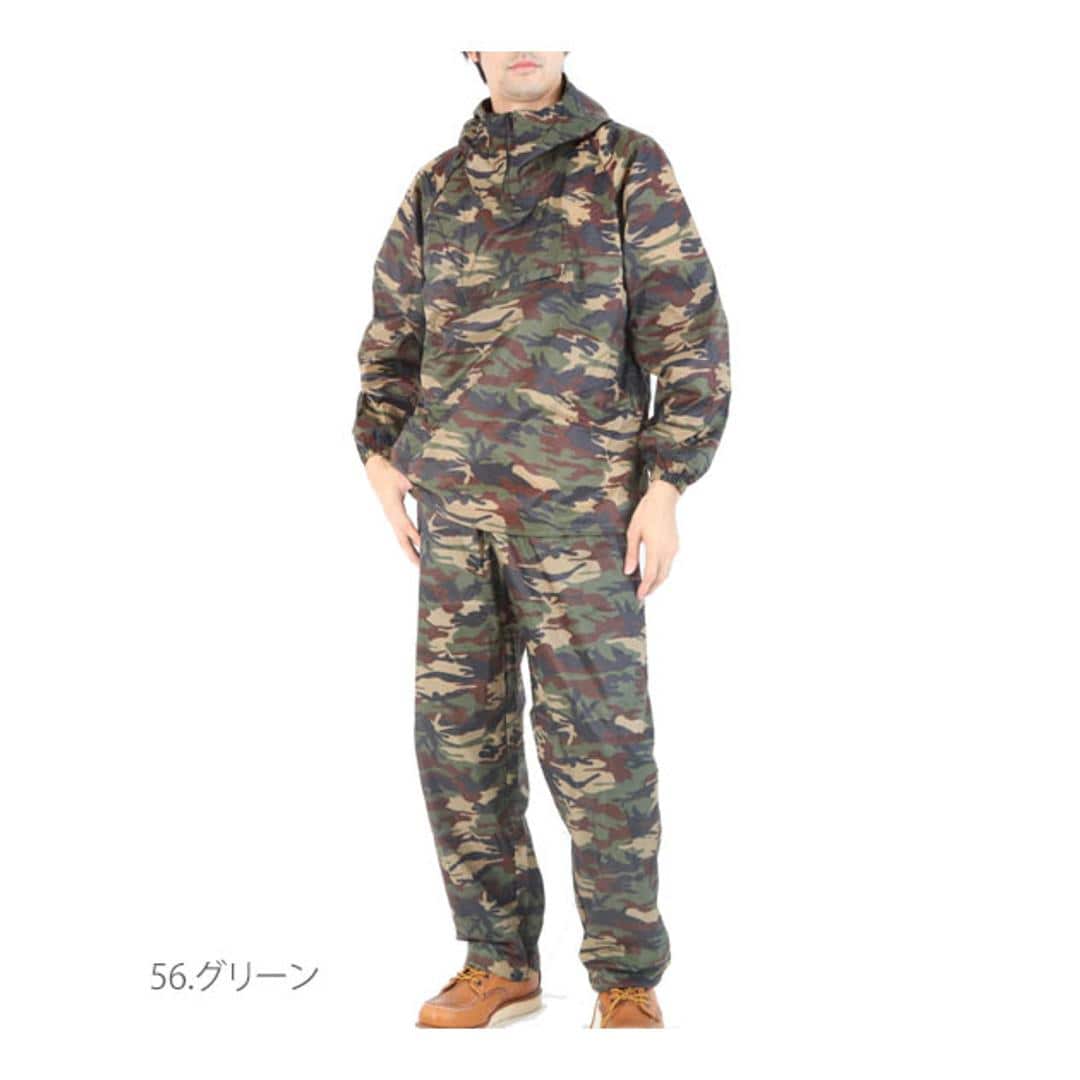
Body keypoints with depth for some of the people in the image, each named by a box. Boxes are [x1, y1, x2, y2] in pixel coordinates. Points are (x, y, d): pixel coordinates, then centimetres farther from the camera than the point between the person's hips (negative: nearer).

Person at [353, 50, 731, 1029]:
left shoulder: (629, 166, -1)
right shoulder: (439, 184, 12)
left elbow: (693, 334, -5)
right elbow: (392, 333, 19)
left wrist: (667, 488, -12)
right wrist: (381, 457, 7)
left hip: (580, 504, -4)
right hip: (454, 502, 5)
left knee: (599, 737, -4)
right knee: (460, 732, 5)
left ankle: (628, 980, 8)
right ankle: (500, 963, 17)